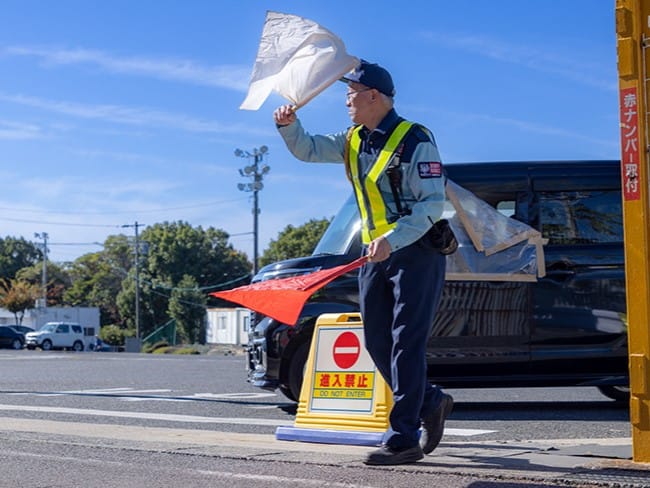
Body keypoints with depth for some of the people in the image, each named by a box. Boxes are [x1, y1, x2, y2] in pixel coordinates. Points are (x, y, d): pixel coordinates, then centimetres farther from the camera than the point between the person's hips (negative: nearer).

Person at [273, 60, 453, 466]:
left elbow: (432, 204, -19)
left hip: (417, 253, -8)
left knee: (406, 343, -10)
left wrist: (393, 240, -30)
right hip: (377, 253, 8)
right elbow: (308, 150, 16)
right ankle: (431, 403, 28)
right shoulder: (354, 140, 12)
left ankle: (404, 439, -9)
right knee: (377, 342, 9)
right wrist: (289, 126, -6)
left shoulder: (415, 141, -14)